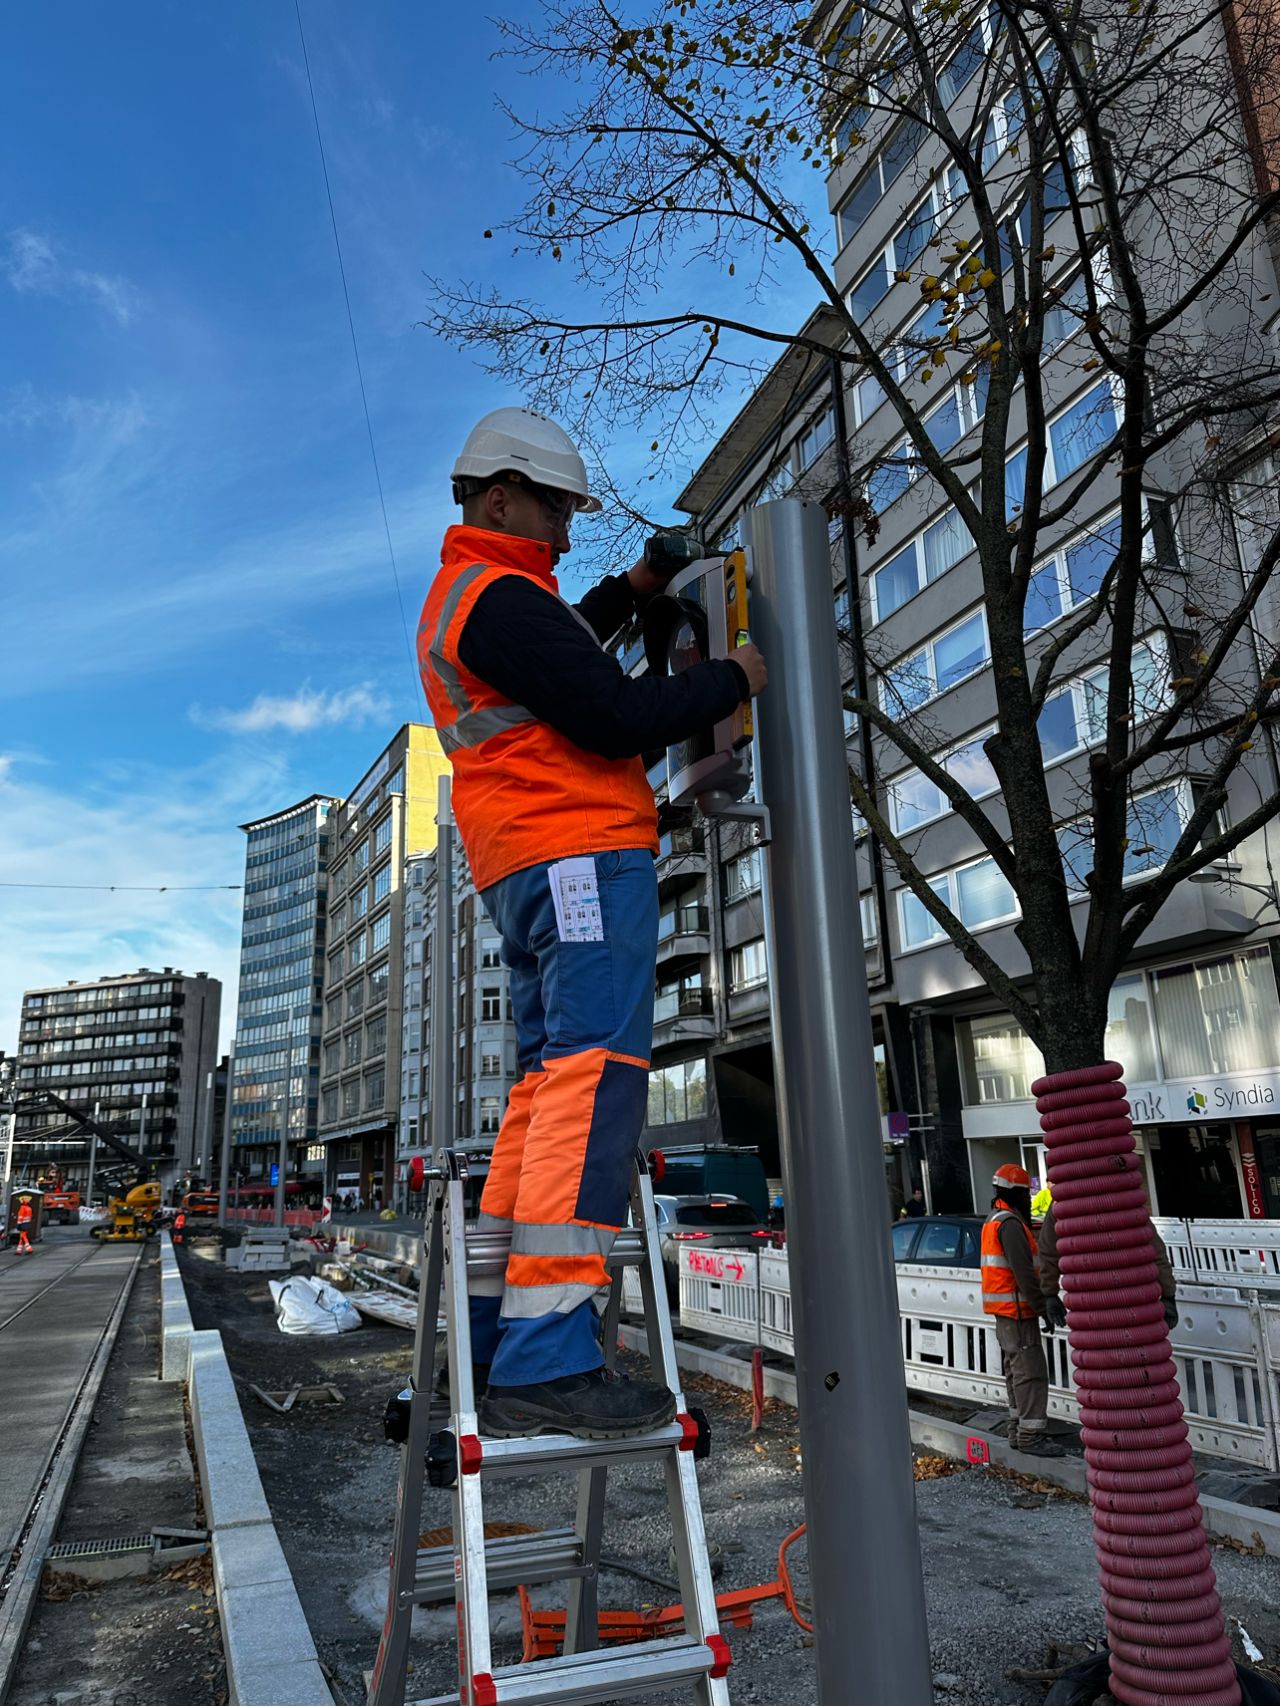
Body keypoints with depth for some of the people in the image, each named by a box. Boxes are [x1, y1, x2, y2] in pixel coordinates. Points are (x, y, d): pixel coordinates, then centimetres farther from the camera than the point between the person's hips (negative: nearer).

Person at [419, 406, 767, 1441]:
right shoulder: (500, 596, -8)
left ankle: (492, 1335, 11)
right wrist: (733, 678, 0)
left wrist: (628, 592, 31)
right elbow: (618, 715, -15)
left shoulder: (457, 598, 26)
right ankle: (547, 1363, -20)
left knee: (550, 1085, 9)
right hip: (581, 853, -11)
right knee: (595, 1076, -17)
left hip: (522, 871, 11)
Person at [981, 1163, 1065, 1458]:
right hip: (1017, 1310, -10)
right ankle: (1031, 1435, -7)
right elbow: (1024, 1272, -23)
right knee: (1031, 1372, -8)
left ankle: (1019, 1430, 22)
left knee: (1016, 1371, 16)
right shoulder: (1010, 1223, -18)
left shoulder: (993, 1220, 15)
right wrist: (1042, 1306, -20)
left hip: (1005, 1312, 10)